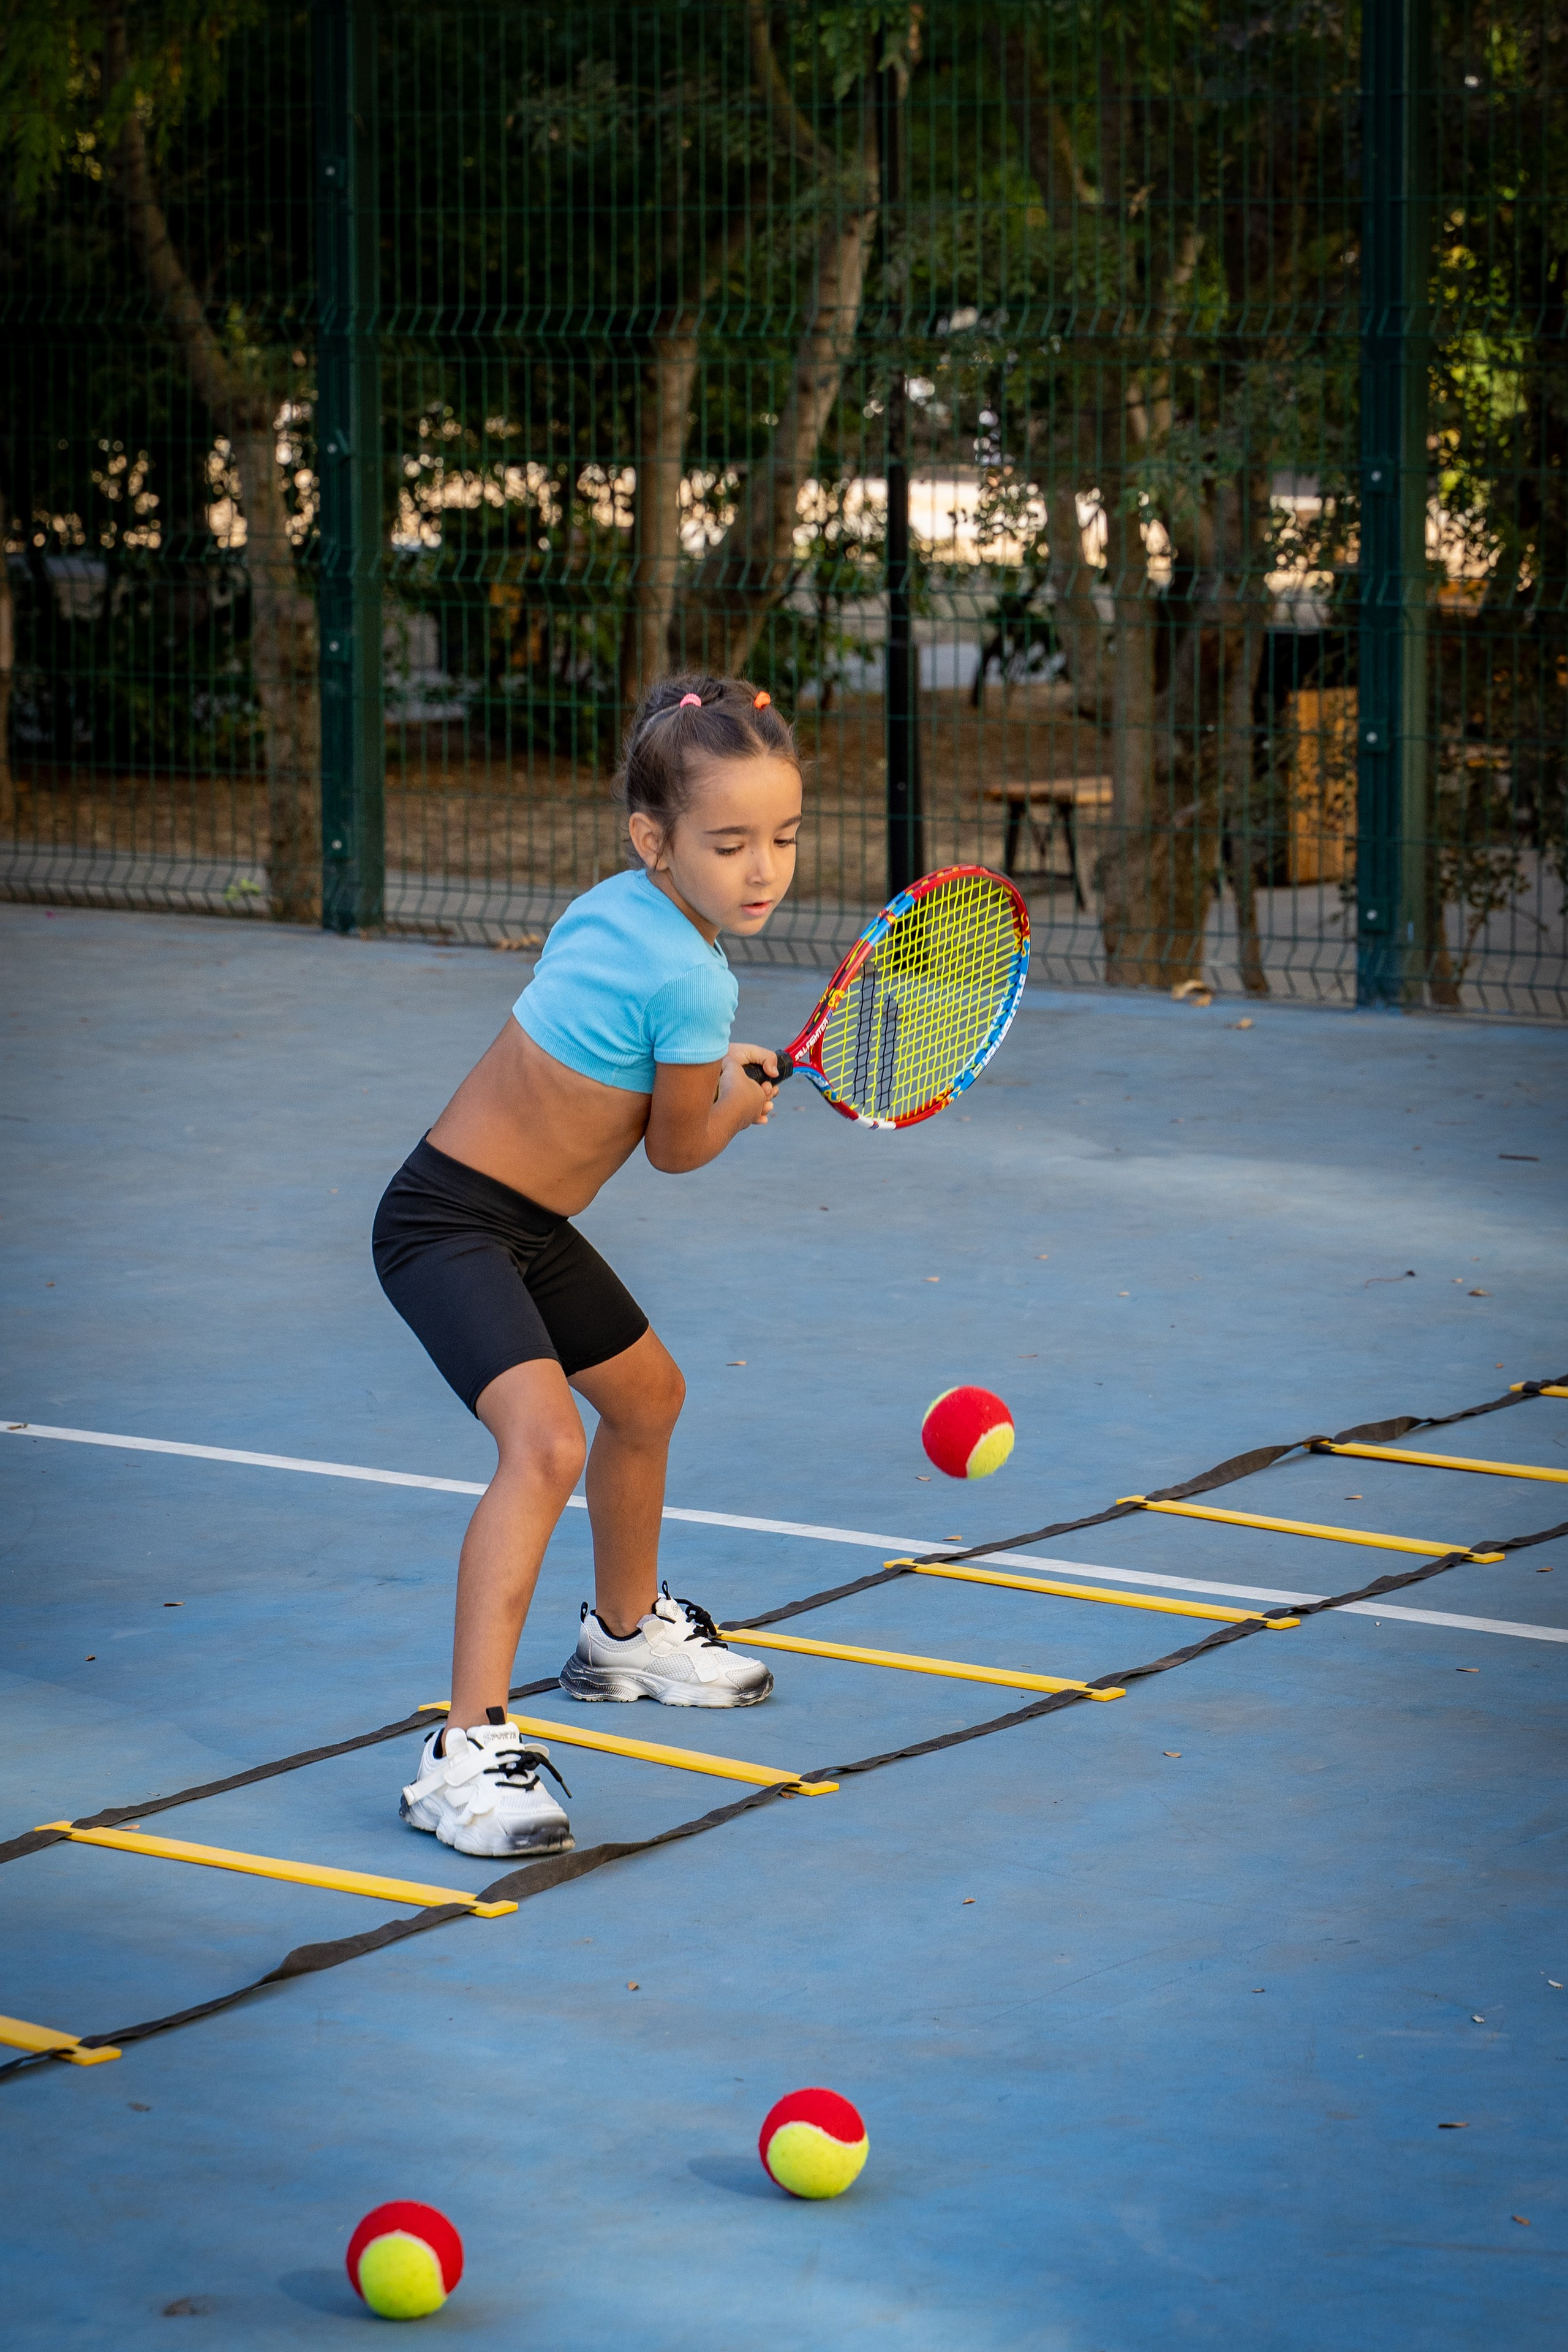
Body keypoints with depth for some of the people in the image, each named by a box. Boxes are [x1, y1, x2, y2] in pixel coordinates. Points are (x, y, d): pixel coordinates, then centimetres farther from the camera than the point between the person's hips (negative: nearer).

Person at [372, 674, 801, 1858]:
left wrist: (708, 1067, 17)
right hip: (448, 1225, -11)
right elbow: (679, 1148, -9)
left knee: (648, 1393, 28)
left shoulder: (612, 904, 1)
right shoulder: (691, 982, -24)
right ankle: (470, 1749, -35)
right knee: (546, 1440, -30)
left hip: (528, 1226, 11)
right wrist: (741, 1100, 12)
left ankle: (627, 1630, 53)